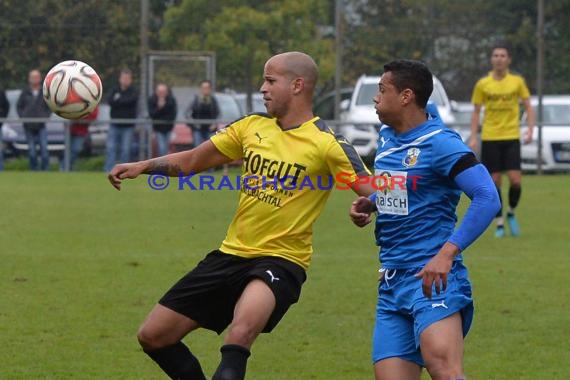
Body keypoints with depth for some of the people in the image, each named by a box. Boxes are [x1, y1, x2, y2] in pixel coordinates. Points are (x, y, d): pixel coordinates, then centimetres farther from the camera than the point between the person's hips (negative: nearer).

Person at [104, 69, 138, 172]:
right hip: (115, 125, 2)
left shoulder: (133, 91, 1)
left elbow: (131, 100, -19)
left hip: (128, 126, -2)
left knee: (125, 150, -2)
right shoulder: (114, 90, 7)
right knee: (111, 148, -7)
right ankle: (108, 170, -11)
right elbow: (109, 101, -10)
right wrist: (123, 102, -17)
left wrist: (117, 100, -9)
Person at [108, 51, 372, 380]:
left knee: (239, 335, -37)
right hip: (232, 253, 7)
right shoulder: (253, 127, 7)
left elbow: (374, 192, -17)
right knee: (153, 336, 6)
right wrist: (142, 166, 2)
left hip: (280, 261, -7)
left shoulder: (326, 143, -10)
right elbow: (193, 160, 15)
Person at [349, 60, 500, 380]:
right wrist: (369, 204, 12)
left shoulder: (441, 143, -10)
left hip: (433, 279, -8)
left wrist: (447, 253, -24)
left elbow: (487, 198, -18)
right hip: (392, 282, 8)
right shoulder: (386, 138, 15)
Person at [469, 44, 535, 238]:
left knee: (515, 180, -10)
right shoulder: (482, 84, 2)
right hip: (490, 138, 0)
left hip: (511, 137, 0)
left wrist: (530, 130, -6)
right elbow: (476, 112, 8)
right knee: (495, 181, 0)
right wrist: (473, 138, 0)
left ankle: (511, 213, 16)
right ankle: (499, 223, 11)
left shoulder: (517, 82, 3)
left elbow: (528, 107, 8)